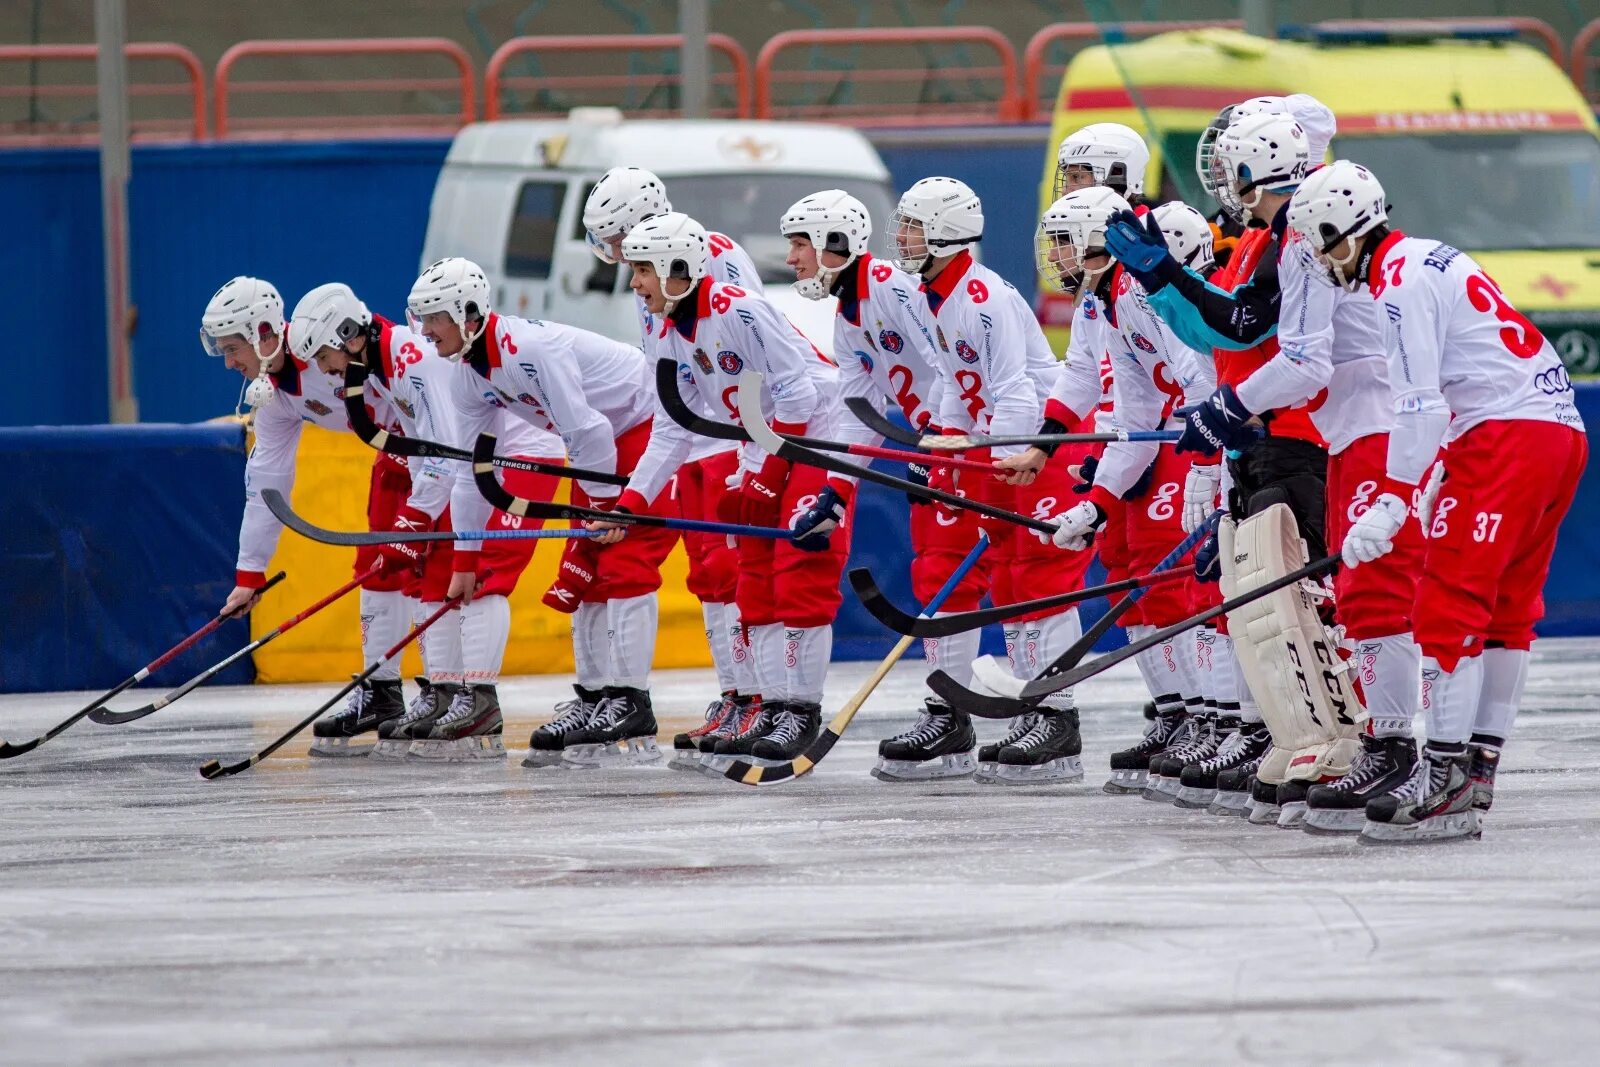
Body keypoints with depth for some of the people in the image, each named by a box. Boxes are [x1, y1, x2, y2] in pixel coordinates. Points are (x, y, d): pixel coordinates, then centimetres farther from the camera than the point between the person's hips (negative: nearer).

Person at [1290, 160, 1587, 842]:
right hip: (1562, 431, 10)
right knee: (1505, 611, 12)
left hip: (1506, 436, -10)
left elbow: (1419, 405, -16)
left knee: (1450, 603, -11)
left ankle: (1445, 778, -16)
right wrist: (1416, 493, 26)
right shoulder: (1429, 262, 22)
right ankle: (1478, 773, 14)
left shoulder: (1399, 281, -8)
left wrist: (1391, 505, -17)